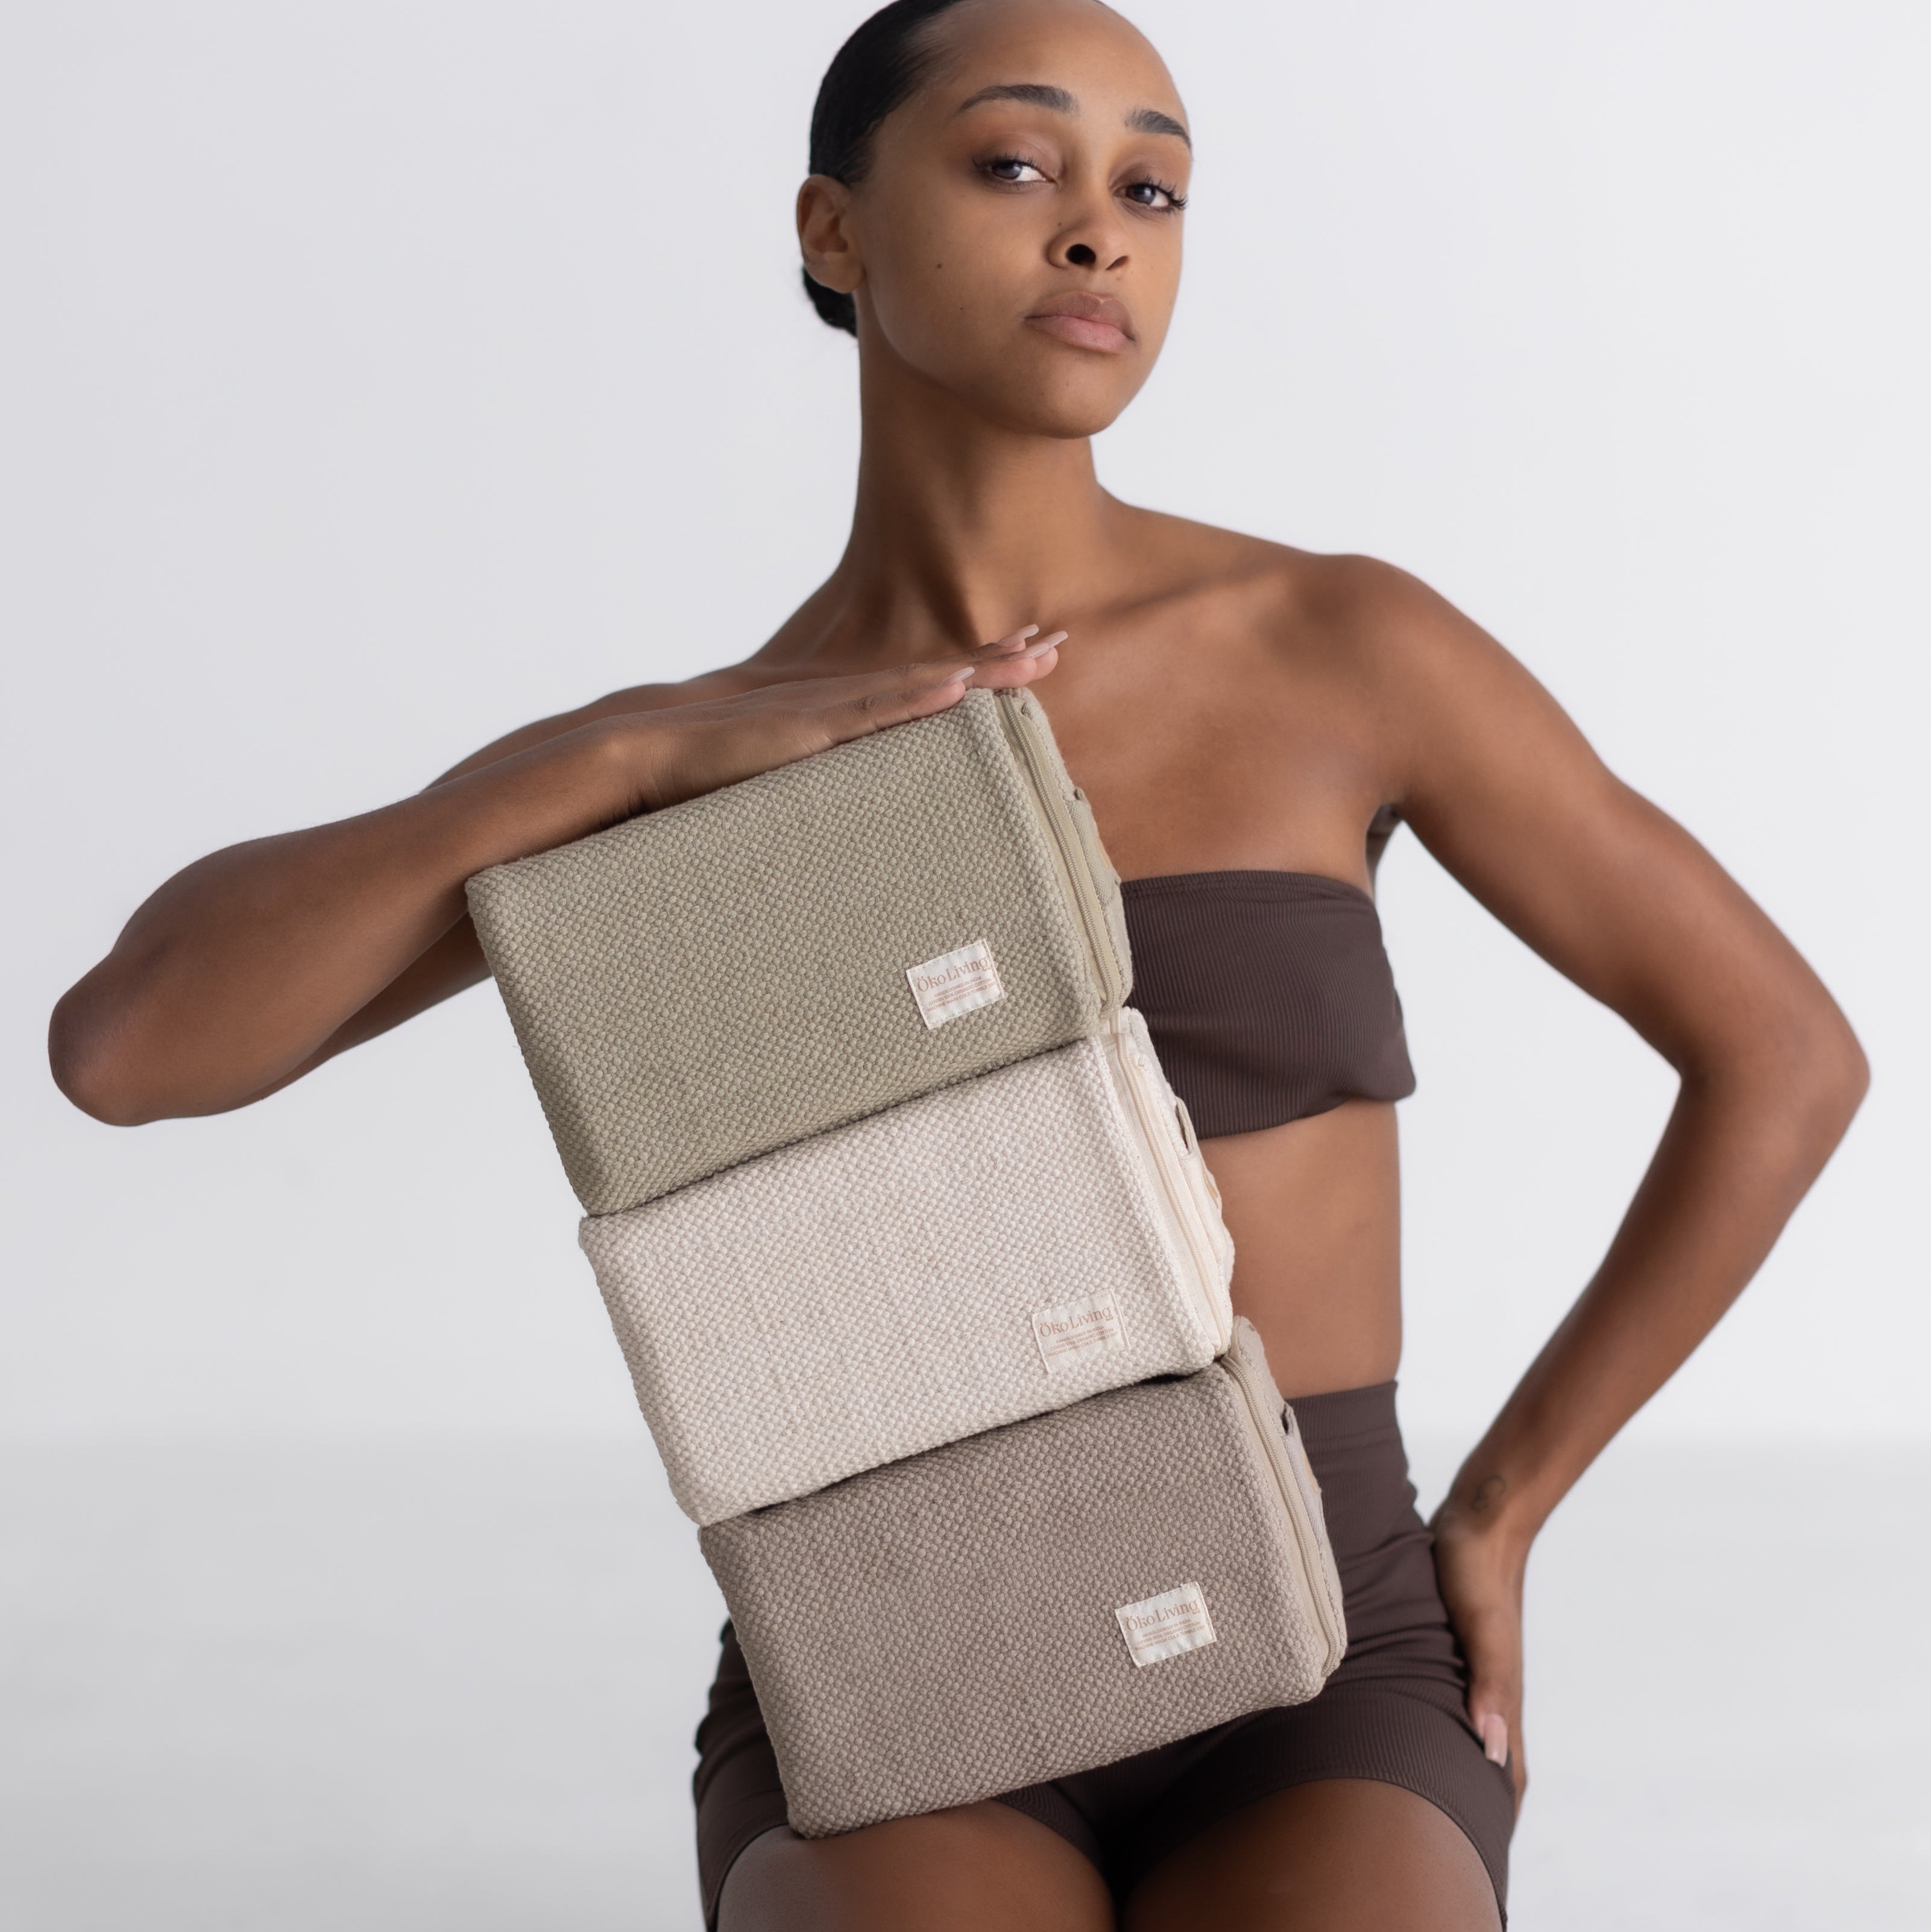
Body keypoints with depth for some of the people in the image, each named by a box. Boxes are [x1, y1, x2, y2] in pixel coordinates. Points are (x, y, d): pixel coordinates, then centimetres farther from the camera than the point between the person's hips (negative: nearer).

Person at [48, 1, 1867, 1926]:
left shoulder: (1346, 642, 0)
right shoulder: (701, 770, 3)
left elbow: (1786, 1055, 5)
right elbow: (123, 1043, -10)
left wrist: (1490, 1525, 2)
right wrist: (639, 742, -18)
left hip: (1309, 1726, 0)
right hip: (901, 1755, 0)